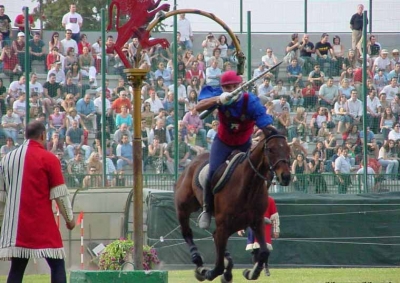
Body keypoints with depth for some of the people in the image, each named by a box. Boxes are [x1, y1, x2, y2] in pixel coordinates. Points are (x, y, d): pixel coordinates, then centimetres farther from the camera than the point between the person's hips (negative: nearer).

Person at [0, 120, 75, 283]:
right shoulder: (49, 159, -6)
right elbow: (60, 194, -5)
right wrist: (69, 218, 7)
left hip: (16, 224, 5)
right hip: (43, 224, -5)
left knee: (16, 269, 7)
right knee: (57, 265, 1)